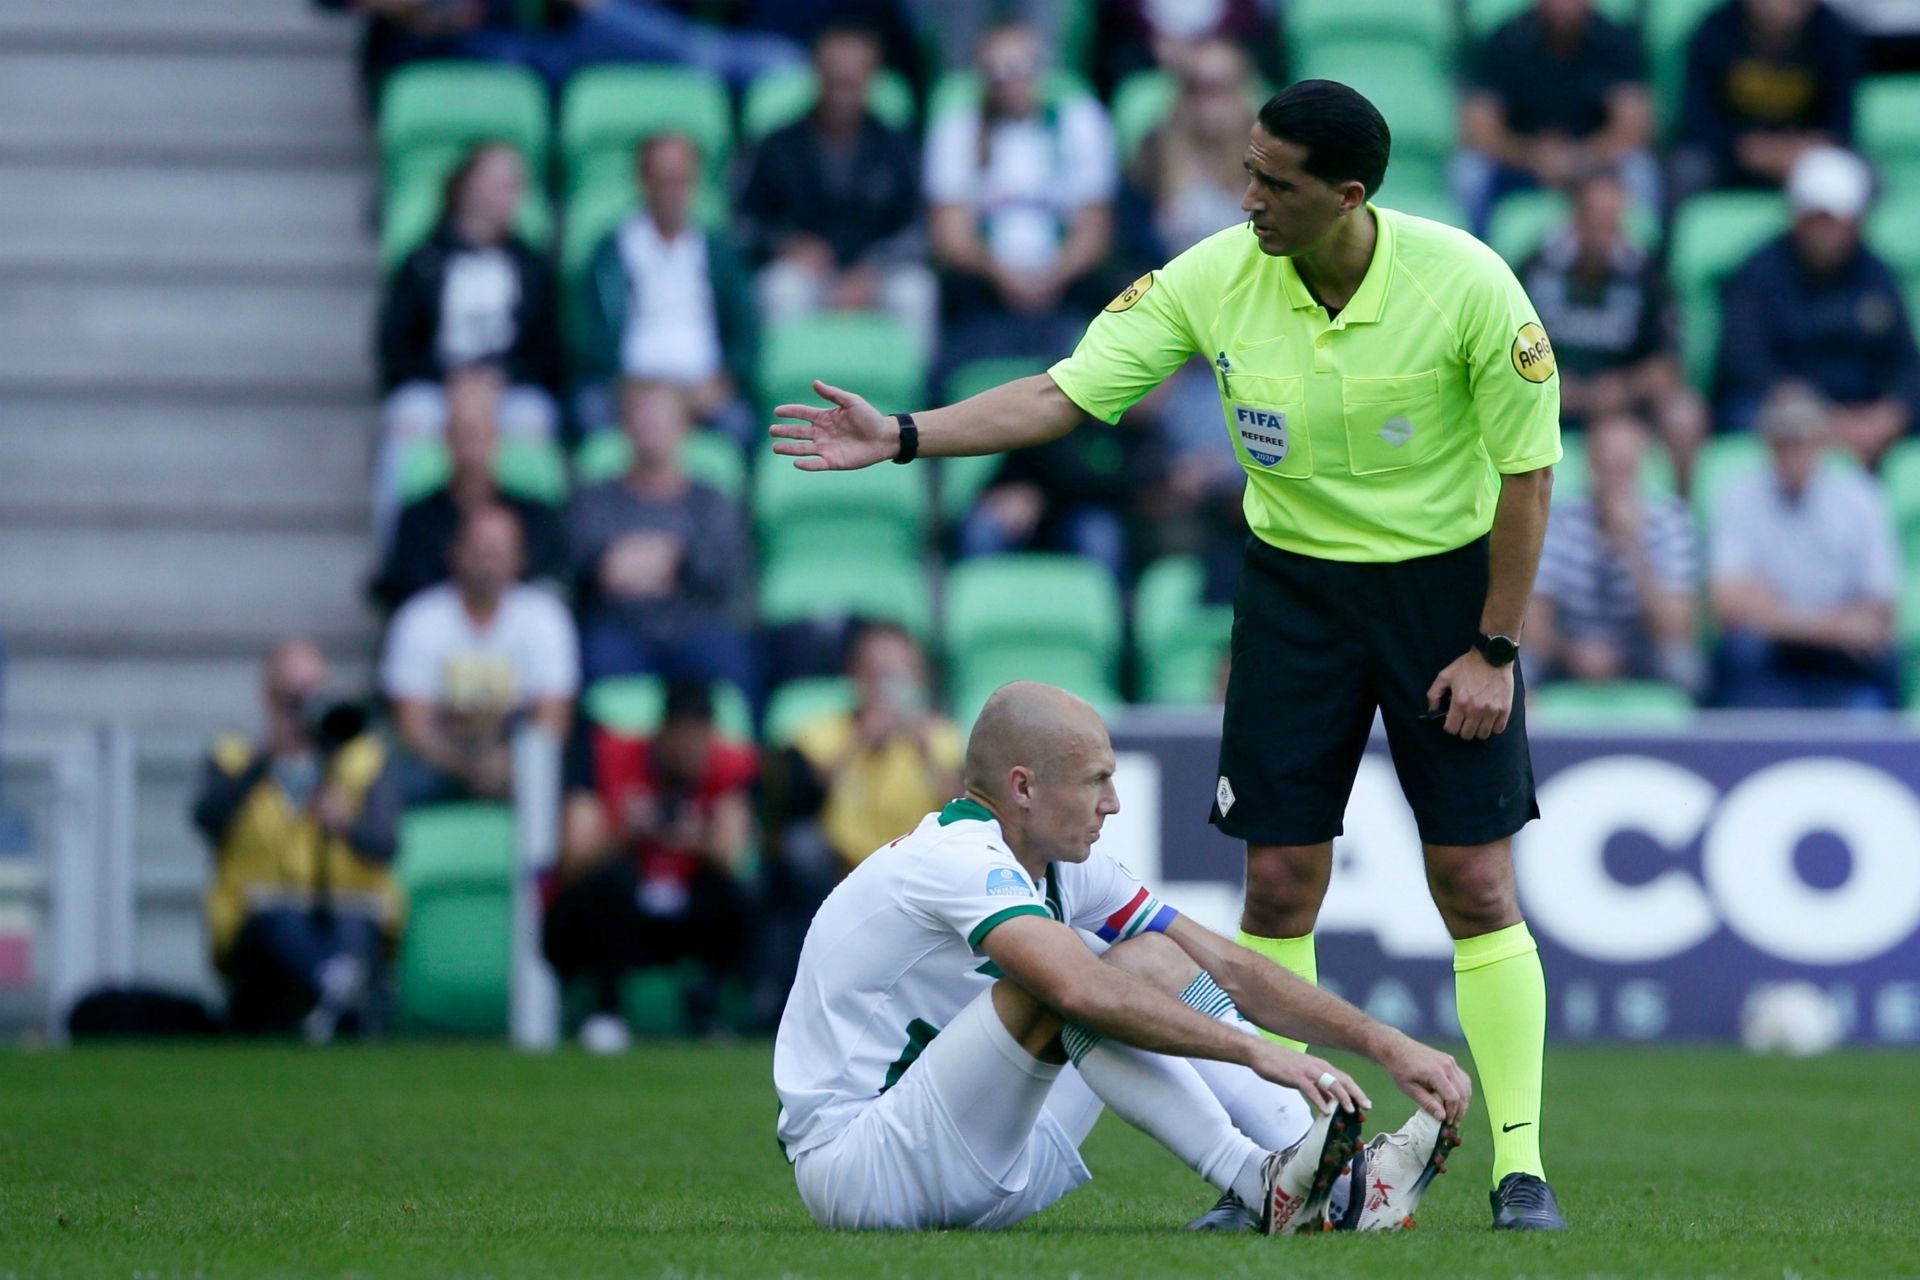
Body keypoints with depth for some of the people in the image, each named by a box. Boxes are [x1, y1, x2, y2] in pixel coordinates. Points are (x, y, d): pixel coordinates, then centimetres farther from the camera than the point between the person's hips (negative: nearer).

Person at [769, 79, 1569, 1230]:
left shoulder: (1466, 285, -19)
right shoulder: (1217, 280, -12)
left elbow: (1527, 471, -11)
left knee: (1476, 881, -5)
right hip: (1294, 583, 3)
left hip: (1444, 581, -3)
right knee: (1280, 879, -1)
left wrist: (1494, 649, -10)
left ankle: (1520, 1167, 2)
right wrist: (903, 436, -19)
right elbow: (1064, 393, -9)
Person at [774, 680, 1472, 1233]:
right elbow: (1082, 990, -38)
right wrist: (1256, 1052, -38)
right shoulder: (962, 857, -21)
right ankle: (1261, 1185, -30)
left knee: (1154, 961, 2)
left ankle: (1332, 1186, -14)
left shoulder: (1063, 864, 7)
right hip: (848, 1162, -9)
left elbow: (1228, 967, 6)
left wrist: (1386, 1044, -2)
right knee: (1057, 987, -28)